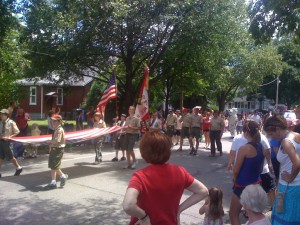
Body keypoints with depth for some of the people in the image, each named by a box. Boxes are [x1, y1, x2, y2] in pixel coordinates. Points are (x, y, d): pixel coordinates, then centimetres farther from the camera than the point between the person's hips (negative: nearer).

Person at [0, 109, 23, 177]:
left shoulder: (11, 122, -8)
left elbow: (17, 132, -6)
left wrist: (10, 136, -16)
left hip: (6, 141, -5)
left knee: (10, 156, 2)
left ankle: (18, 168, 20)